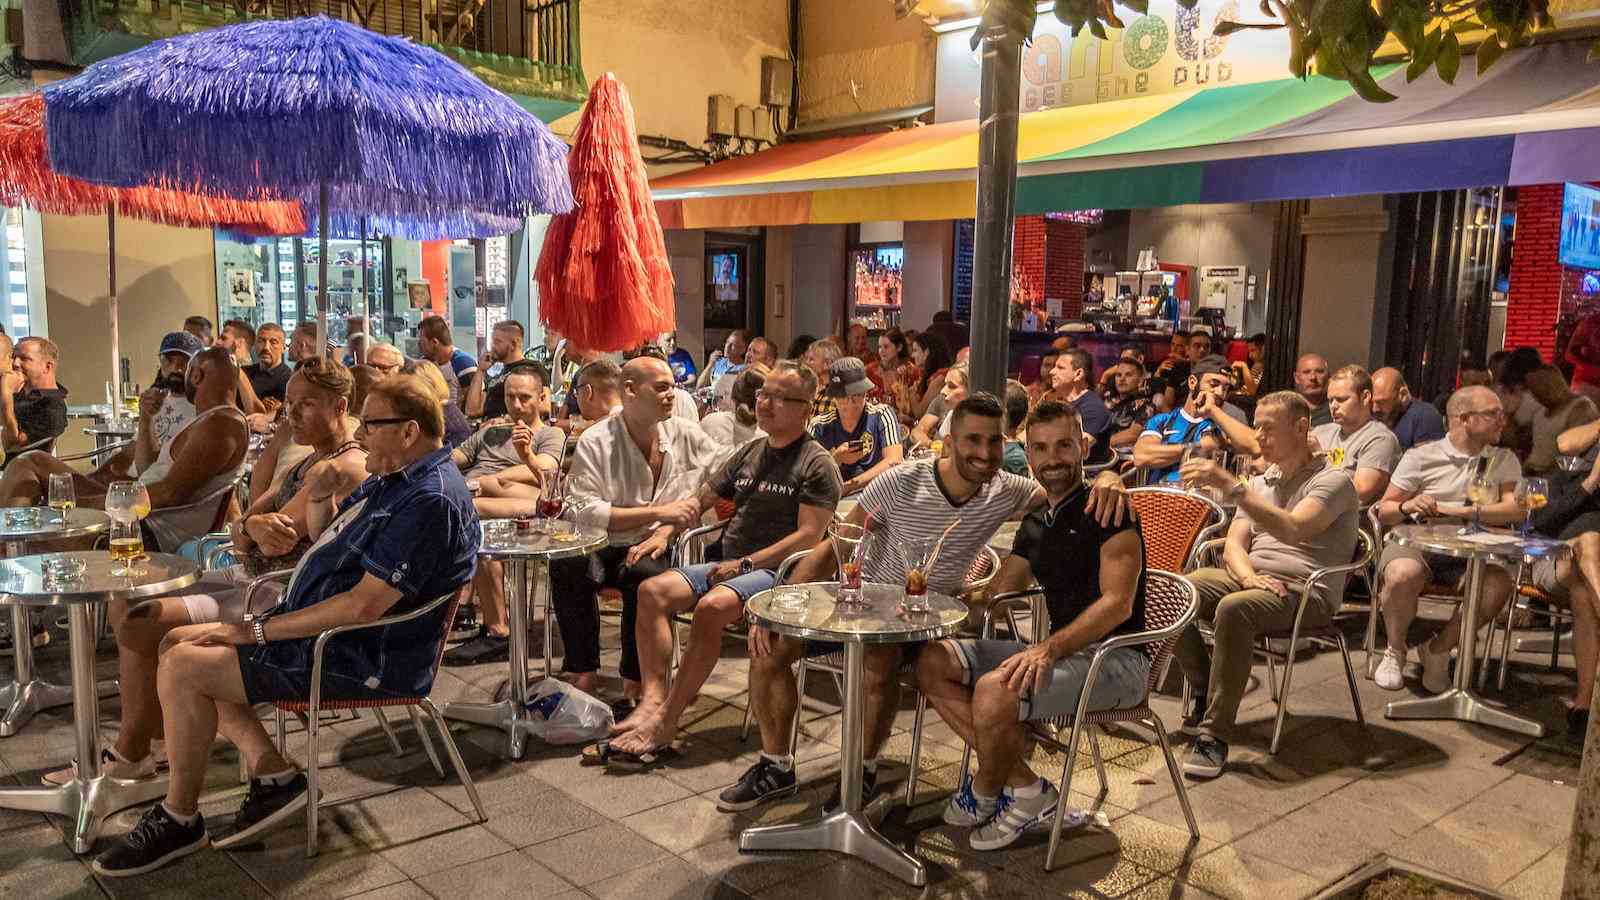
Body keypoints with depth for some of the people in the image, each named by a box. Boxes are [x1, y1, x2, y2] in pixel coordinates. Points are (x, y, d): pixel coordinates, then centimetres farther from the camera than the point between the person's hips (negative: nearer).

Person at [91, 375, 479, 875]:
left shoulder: (430, 501, -23)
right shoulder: (391, 478, 11)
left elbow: (363, 605, -27)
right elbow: (325, 539, 23)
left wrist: (259, 631, -18)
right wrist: (320, 498, 0)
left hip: (363, 663, -11)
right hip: (321, 628, 11)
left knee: (182, 668, -15)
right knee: (179, 645, 11)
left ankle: (180, 819, 3)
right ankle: (273, 775, 7)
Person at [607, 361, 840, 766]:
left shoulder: (817, 465, -2)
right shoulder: (749, 453, 21)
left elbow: (809, 535, -12)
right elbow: (700, 500, 23)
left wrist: (746, 563, -17)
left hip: (776, 571, -7)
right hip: (728, 566, 7)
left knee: (711, 606, -34)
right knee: (653, 590, -16)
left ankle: (664, 723, -29)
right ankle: (653, 698, -27)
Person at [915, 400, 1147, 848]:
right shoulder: (1034, 525, 16)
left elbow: (1117, 603, -20)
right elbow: (994, 595, 19)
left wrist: (1047, 650, -32)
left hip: (1114, 657, -8)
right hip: (1060, 651, 8)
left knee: (995, 690, -32)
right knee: (933, 663, -5)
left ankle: (985, 793, 0)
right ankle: (1025, 788, -6)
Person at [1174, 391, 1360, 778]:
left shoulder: (1333, 481, -3)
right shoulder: (1260, 483, 21)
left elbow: (1292, 529, -23)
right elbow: (1234, 544, 12)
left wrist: (1231, 487, -31)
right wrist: (1248, 575, -12)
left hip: (1304, 591, -6)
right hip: (1248, 576, 7)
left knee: (1233, 610, -38)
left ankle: (1214, 736, -34)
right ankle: (1205, 693, -4)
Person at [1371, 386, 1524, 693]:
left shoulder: (1504, 461, 13)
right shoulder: (1421, 456, 4)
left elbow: (1516, 509, -5)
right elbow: (1384, 512, 3)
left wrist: (1461, 511, -18)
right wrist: (1407, 506, -21)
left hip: (1467, 554, 3)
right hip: (1413, 543, -3)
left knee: (1499, 582, -30)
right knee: (1403, 575, -37)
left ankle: (1439, 650, -6)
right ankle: (1395, 651, -7)